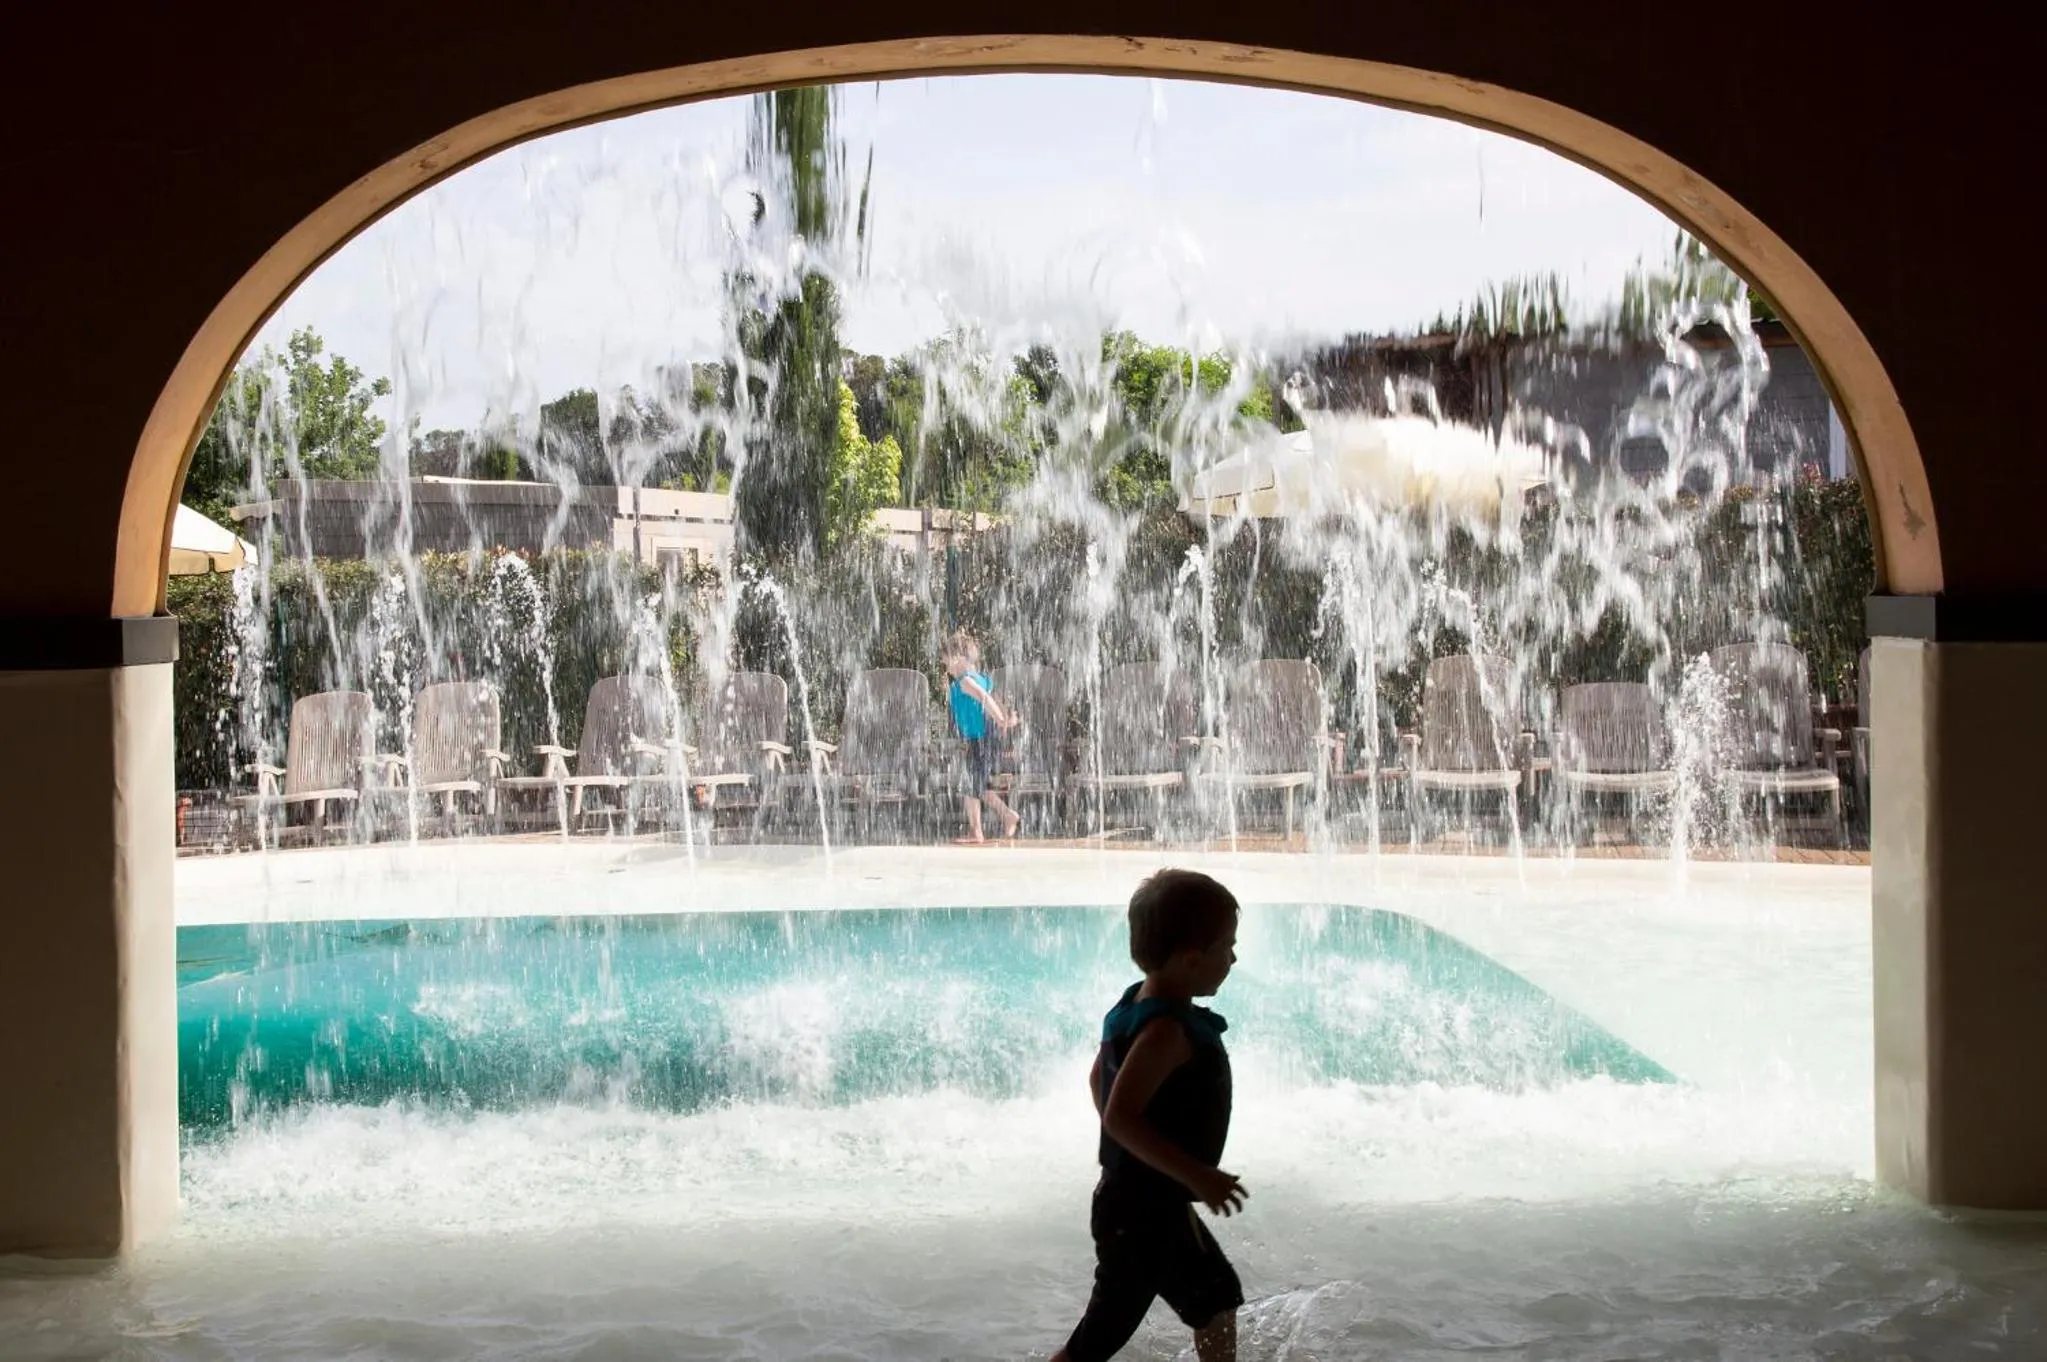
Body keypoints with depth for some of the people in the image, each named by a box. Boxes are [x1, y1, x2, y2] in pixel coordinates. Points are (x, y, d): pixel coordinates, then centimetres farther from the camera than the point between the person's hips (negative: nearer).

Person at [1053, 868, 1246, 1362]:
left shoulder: (1138, 1004, 2)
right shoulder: (1167, 1031, -27)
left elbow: (1099, 1079, 14)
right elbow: (1120, 1116, -34)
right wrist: (1197, 1176, -31)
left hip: (1161, 1208, 10)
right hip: (1141, 1215, -10)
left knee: (1217, 1300, 24)